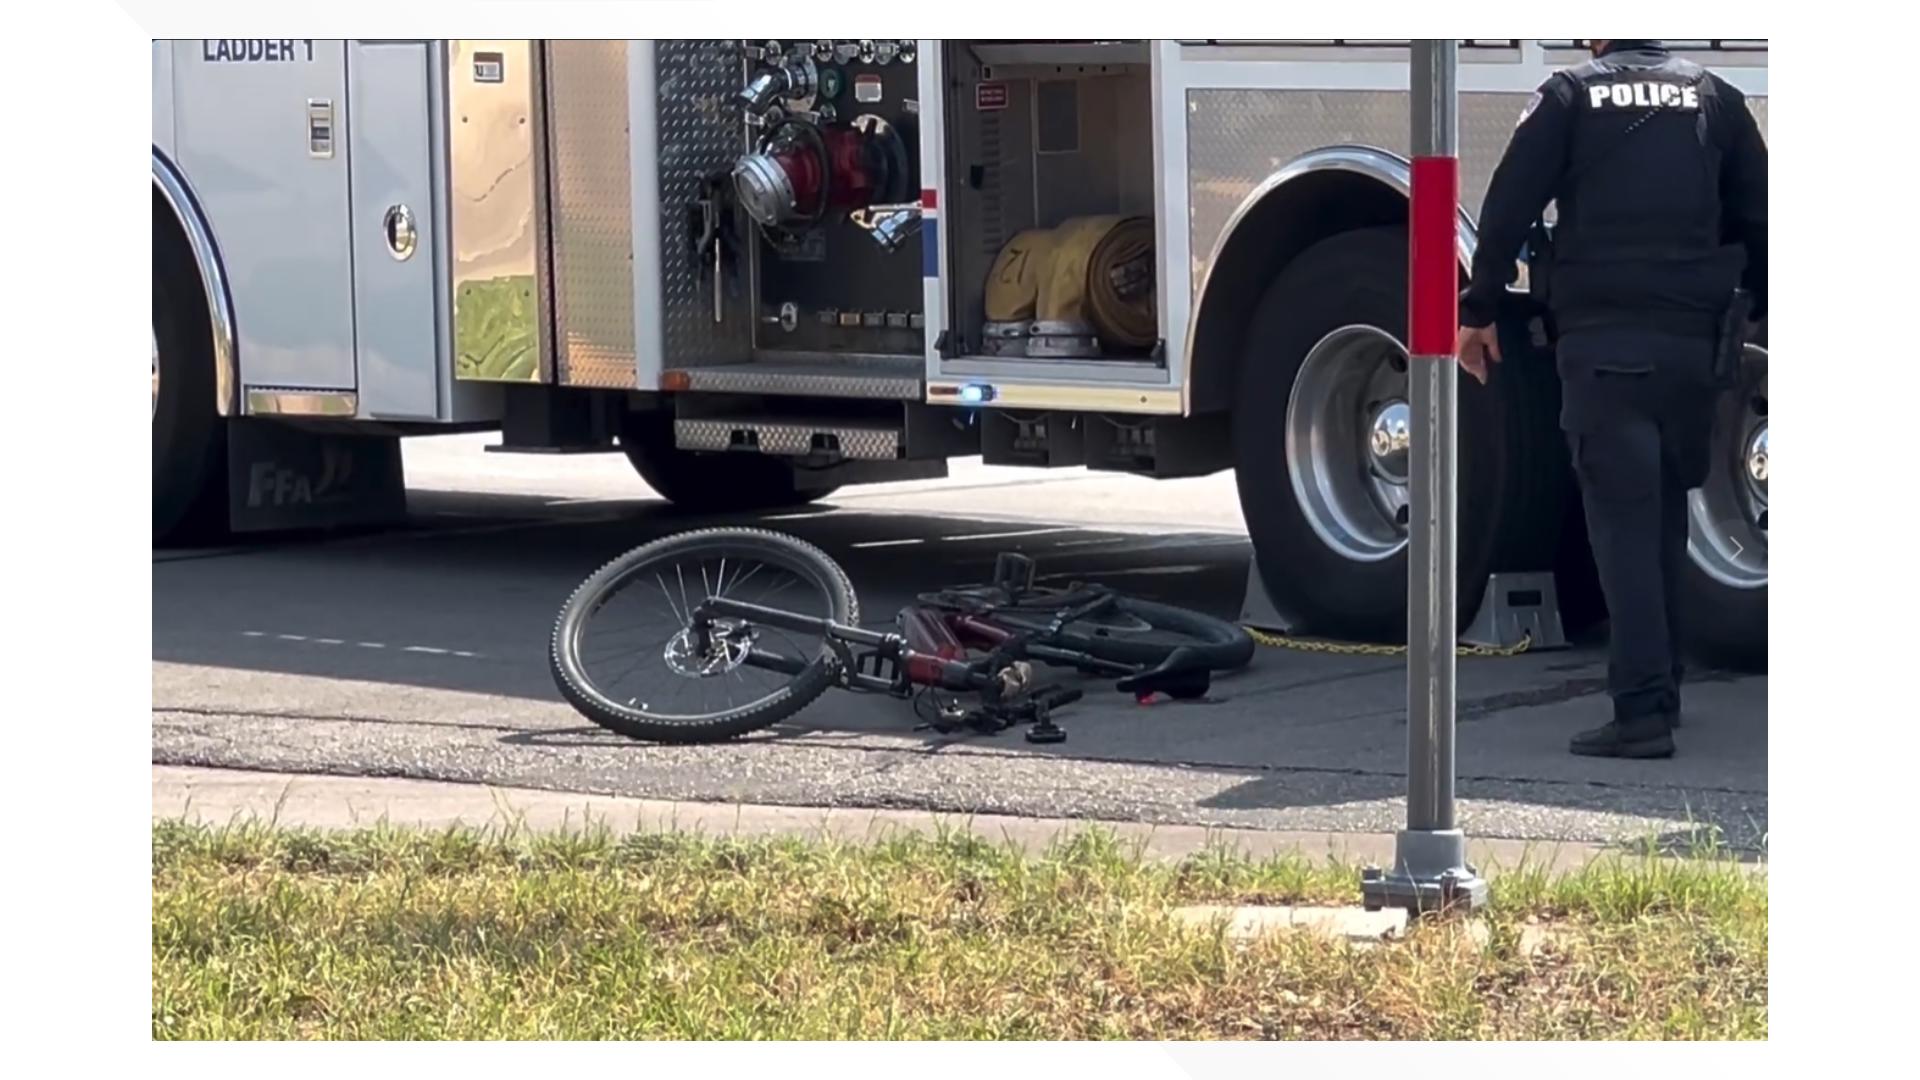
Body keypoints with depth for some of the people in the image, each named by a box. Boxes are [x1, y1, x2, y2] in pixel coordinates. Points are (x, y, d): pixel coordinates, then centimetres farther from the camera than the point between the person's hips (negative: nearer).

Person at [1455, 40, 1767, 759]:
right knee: (1667, 521, 16)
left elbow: (1508, 207, -1)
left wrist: (1478, 311, 6)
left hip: (1600, 342, -3)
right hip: (1692, 343, 3)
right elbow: (1756, 220, 14)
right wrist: (1766, 316, 22)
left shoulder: (1571, 95, 3)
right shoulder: (1714, 99, 12)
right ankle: (1661, 693, 21)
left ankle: (1642, 710, -15)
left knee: (1622, 520, -6)